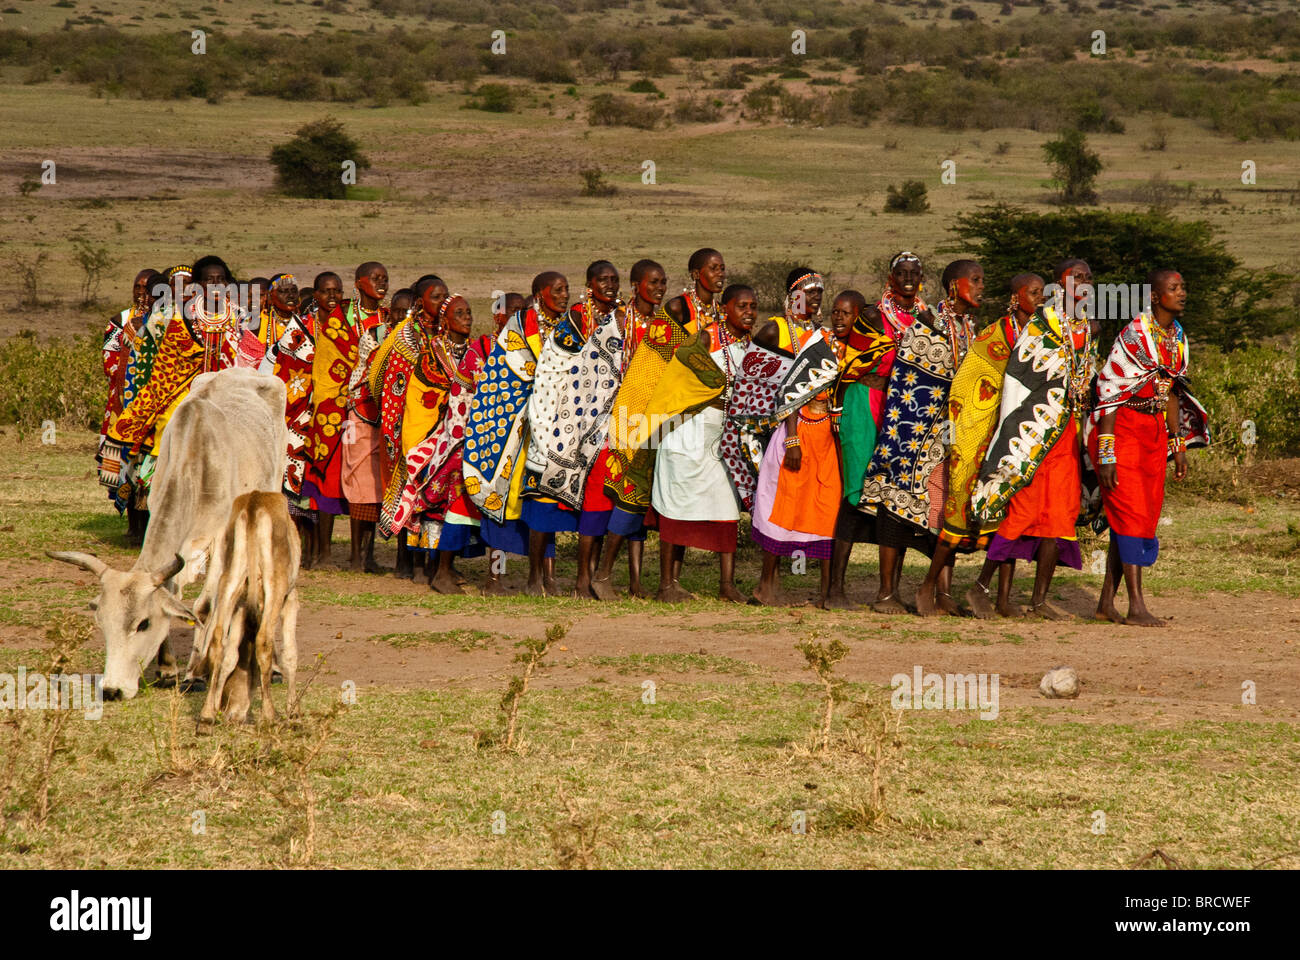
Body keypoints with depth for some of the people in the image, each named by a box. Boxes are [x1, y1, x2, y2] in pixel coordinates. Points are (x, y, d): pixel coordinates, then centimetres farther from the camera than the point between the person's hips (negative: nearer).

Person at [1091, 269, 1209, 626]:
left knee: (1139, 515, 8)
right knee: (1132, 515, -10)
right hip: (1122, 428, -8)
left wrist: (1179, 447, 15)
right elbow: (1109, 393, -18)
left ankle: (1106, 603, 14)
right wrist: (1106, 454, -21)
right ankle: (1137, 607, -10)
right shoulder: (1135, 335, -17)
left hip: (1154, 432, 8)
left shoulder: (1178, 337, 8)